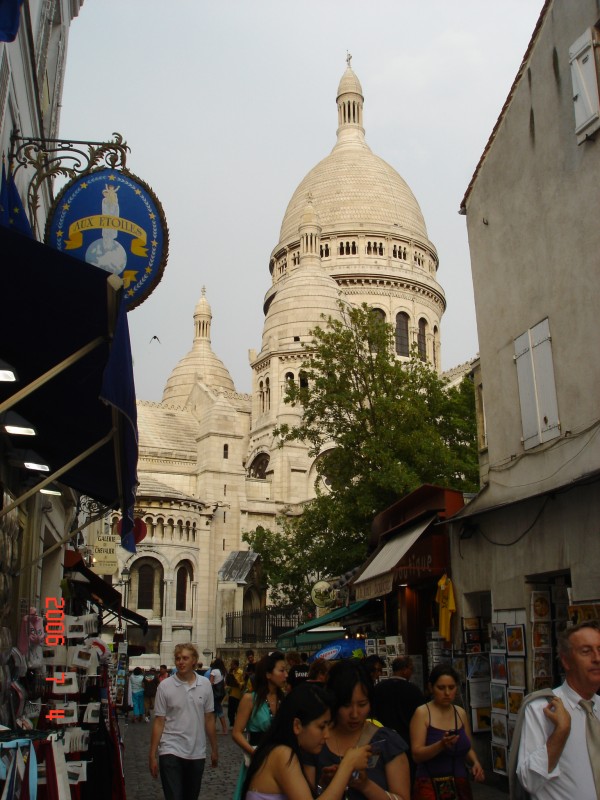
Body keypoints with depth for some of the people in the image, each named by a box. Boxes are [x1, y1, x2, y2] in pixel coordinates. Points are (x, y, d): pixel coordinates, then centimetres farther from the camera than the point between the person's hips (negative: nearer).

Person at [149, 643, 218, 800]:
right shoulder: (165, 686, -7)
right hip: (171, 751, -3)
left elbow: (209, 719, 7)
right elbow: (159, 722, -5)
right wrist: (152, 756, -6)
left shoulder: (205, 684, 0)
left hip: (197, 753, 3)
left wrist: (214, 749, 8)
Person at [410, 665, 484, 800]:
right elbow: (417, 754, -16)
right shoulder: (422, 713, -11)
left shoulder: (461, 713, 5)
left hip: (460, 784, 5)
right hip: (430, 786, -5)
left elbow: (467, 748, 15)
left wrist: (475, 762, -5)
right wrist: (441, 745, -31)